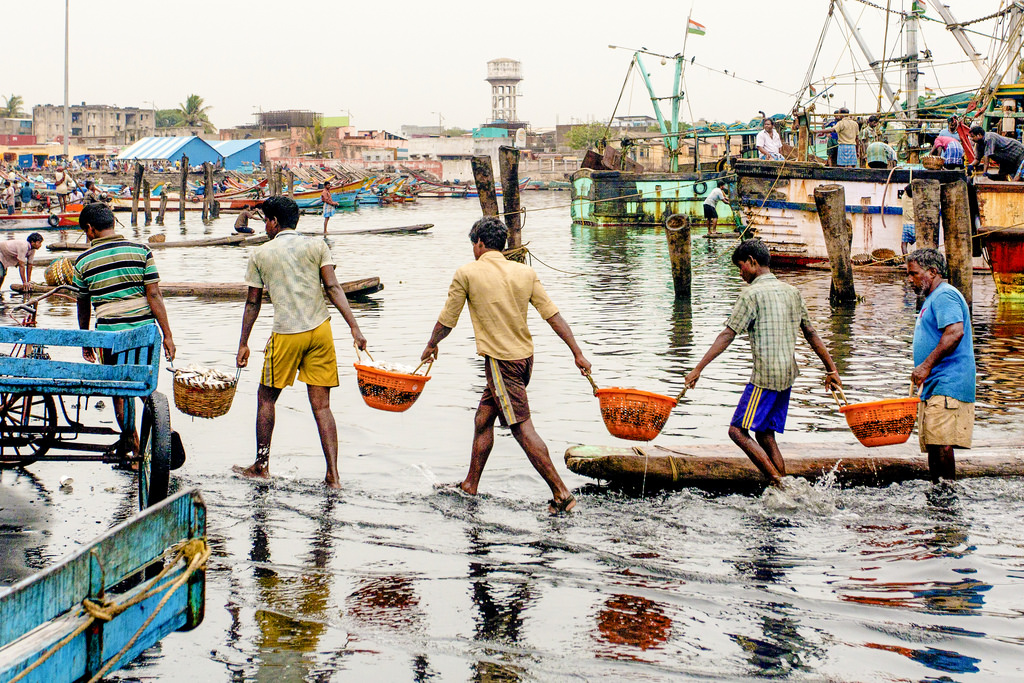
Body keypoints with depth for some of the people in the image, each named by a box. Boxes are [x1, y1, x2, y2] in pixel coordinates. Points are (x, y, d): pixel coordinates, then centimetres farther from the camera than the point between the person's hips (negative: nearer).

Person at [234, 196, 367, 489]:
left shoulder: (260, 254, 4)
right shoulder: (316, 246, 6)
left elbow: (253, 303, 8)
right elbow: (333, 288, -4)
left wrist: (243, 344, 15)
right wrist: (354, 327, -7)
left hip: (287, 334, -2)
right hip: (321, 331, 2)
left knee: (266, 398, 16)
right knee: (321, 405, 4)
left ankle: (262, 465, 22)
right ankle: (333, 474, -3)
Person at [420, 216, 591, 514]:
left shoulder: (467, 273, -6)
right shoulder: (525, 272, 6)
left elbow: (446, 321, 3)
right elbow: (553, 315, 1)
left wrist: (431, 345, 22)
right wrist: (577, 353, 3)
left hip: (500, 360, -7)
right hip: (525, 356, 7)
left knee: (523, 428, -7)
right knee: (483, 418, 19)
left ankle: (561, 493, -12)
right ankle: (470, 485, 30)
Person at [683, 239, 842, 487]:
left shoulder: (752, 293, -9)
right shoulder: (792, 292, 13)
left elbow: (727, 336, -14)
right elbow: (811, 334, 17)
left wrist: (698, 368, -14)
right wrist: (831, 370, 22)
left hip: (766, 375, -8)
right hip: (788, 374, 8)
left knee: (738, 430, -4)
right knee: (765, 434, 14)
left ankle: (777, 481, -15)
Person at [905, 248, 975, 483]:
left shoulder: (945, 295, -8)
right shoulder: (932, 299, 24)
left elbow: (955, 332, -23)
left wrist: (926, 365, -21)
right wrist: (921, 375, 24)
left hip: (947, 385, -11)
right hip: (934, 387, 11)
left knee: (941, 444, -17)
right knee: (934, 447, 7)